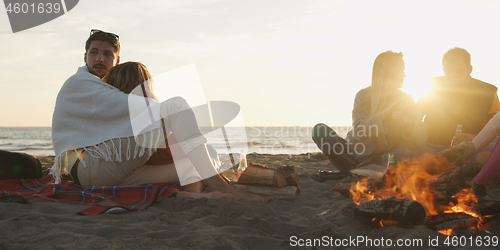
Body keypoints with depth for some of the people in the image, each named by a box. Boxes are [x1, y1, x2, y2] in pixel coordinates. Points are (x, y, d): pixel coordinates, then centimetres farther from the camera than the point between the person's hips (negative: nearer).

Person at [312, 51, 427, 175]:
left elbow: (420, 142, -10)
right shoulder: (364, 95, -3)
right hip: (355, 154, 0)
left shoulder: (406, 100, 2)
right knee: (320, 130, -19)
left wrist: (408, 125, -31)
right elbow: (358, 129, -22)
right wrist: (386, 114, -31)